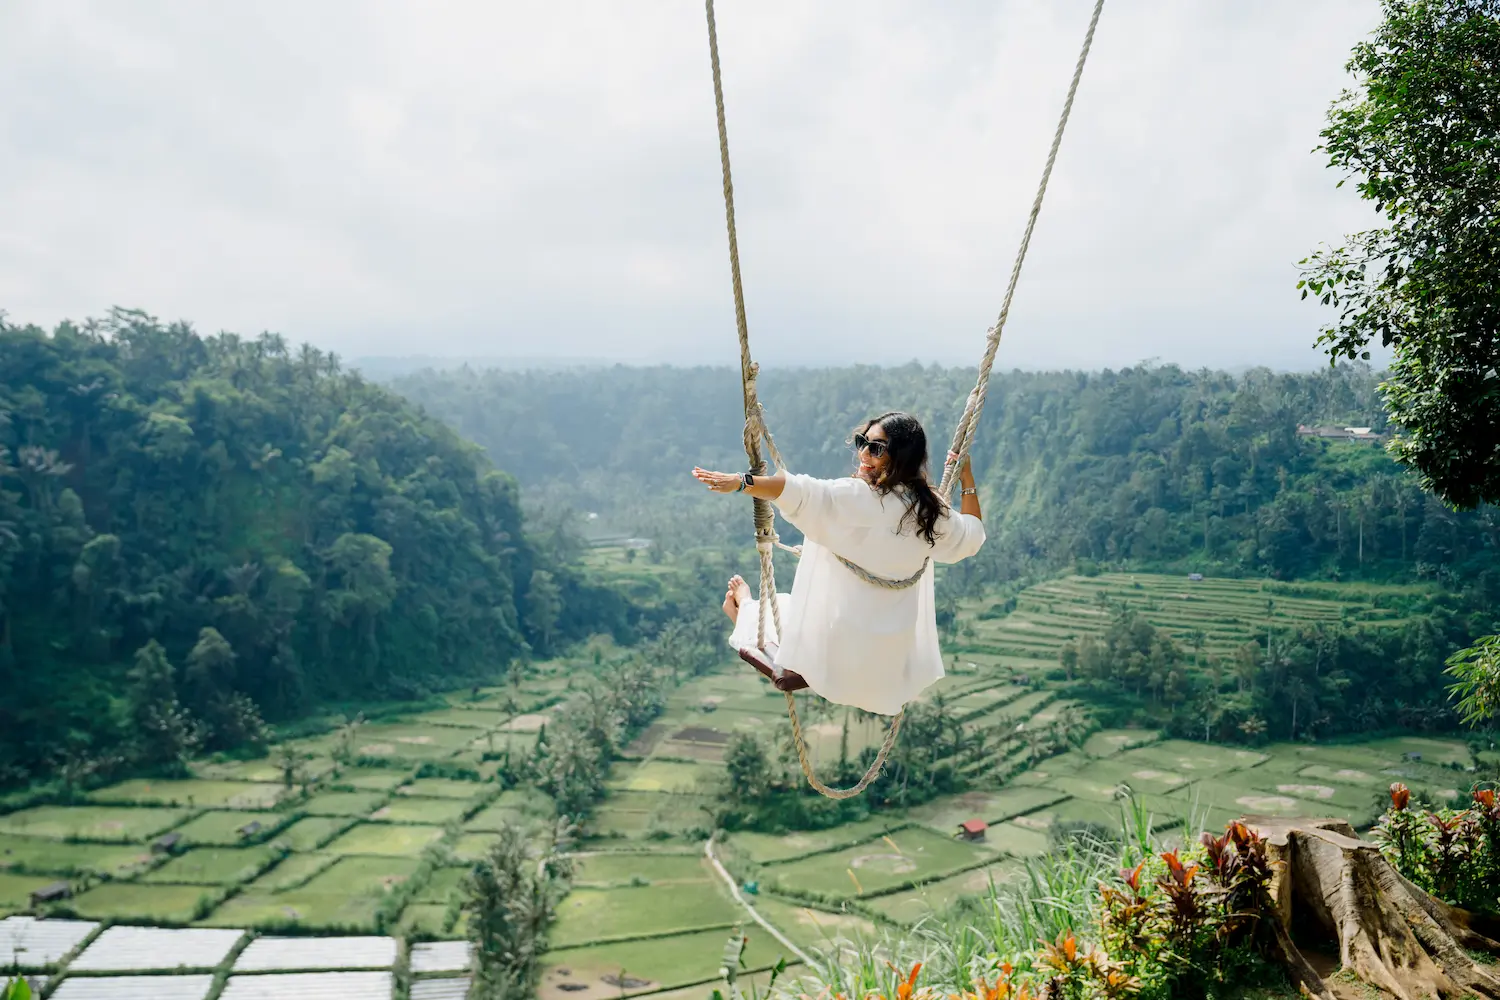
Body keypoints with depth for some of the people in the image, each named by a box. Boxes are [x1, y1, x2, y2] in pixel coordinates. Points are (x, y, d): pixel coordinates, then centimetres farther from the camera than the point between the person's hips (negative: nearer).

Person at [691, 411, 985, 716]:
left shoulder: (858, 497, -25)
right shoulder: (930, 509, -6)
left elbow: (802, 493, -40)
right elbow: (970, 538, 12)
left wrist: (741, 482, -47)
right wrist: (968, 484, 20)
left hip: (838, 639, -6)